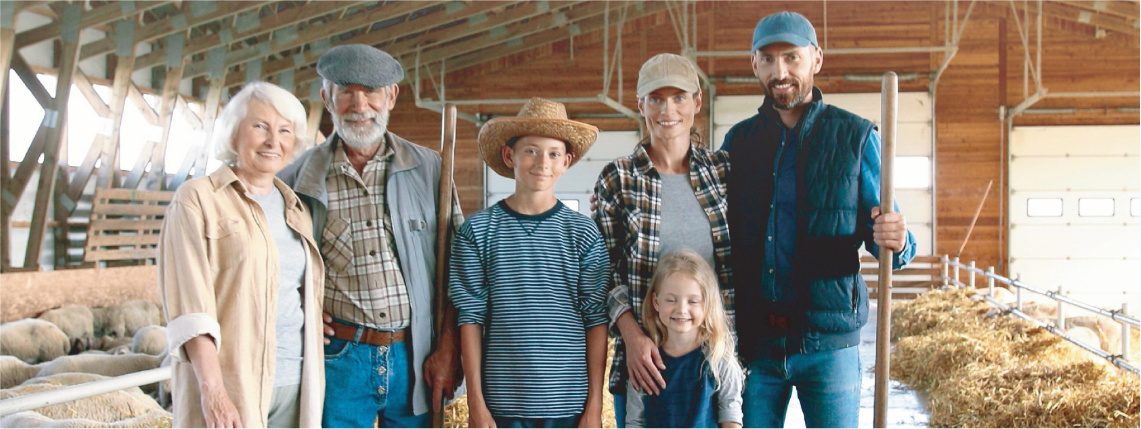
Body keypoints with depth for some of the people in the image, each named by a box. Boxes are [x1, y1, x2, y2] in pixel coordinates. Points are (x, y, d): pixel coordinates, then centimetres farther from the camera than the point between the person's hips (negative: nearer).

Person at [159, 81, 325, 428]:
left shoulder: (296, 209, 15)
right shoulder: (198, 199, -2)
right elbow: (188, 303, -10)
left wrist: (315, 386, 10)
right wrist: (213, 391, -19)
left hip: (293, 385, 5)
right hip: (230, 385, -5)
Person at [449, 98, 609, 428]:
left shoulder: (583, 233, 2)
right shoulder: (478, 230, 1)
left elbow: (596, 320, 2)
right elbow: (471, 318, 0)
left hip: (569, 402, 1)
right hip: (502, 400, 0)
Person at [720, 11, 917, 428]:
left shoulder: (855, 137, 1)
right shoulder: (738, 140, 9)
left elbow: (884, 238, 1)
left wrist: (896, 241, -21)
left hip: (827, 342, -2)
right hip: (752, 343, 2)